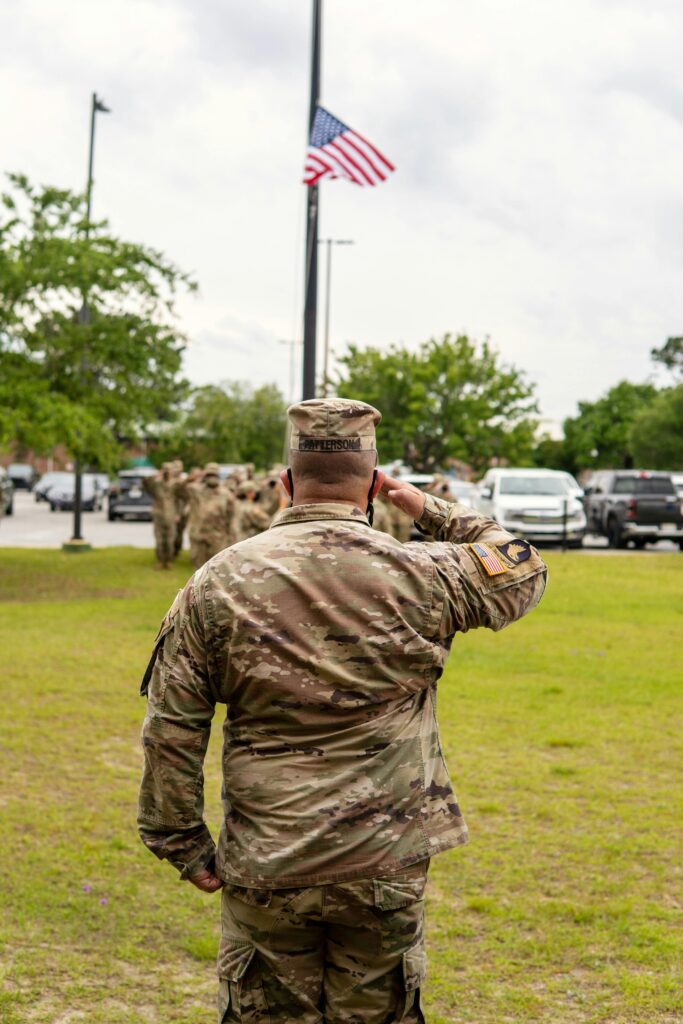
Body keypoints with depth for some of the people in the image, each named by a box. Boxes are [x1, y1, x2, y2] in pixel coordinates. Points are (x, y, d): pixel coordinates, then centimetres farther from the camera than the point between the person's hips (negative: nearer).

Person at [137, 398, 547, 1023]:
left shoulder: (219, 583, -4)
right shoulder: (421, 576, -6)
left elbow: (172, 731, -2)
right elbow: (524, 573, 14)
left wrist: (182, 843, 8)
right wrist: (433, 512, 20)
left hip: (264, 868, 1)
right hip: (387, 867, 0)